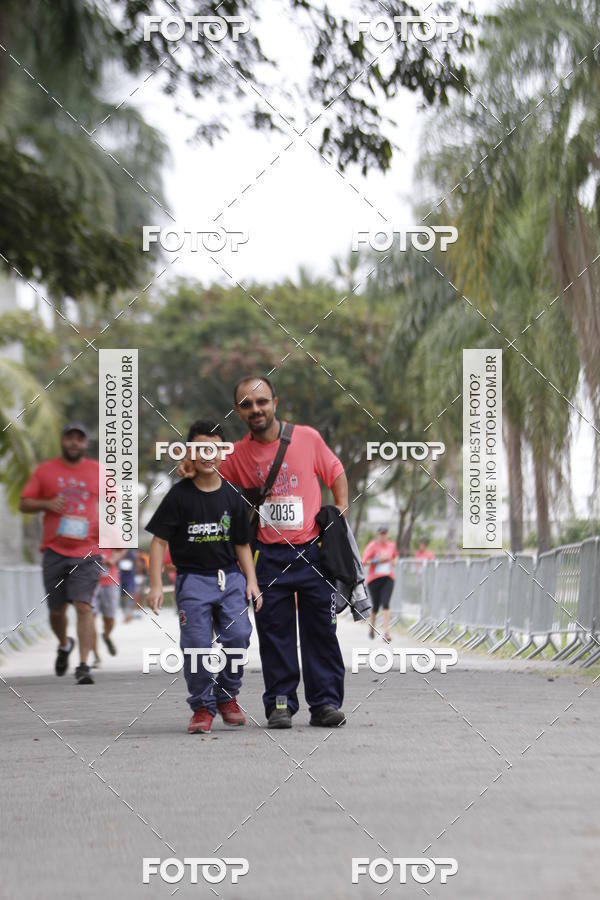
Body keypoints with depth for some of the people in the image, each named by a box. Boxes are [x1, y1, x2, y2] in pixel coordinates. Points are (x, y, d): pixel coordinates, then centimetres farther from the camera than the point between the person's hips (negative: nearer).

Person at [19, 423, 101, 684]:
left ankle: (83, 666, -15)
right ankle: (64, 644, 40)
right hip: (54, 550, 1)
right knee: (56, 610, 9)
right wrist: (47, 504, -11)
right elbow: (24, 504, 7)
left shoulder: (98, 471, 8)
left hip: (87, 551, -1)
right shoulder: (45, 471, 7)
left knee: (84, 606, -14)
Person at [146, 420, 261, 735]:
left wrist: (251, 581, 4)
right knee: (196, 644, -8)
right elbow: (159, 541, -2)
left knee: (238, 635, -12)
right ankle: (202, 707, 6)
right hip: (193, 579, -2)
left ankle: (227, 696, 10)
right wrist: (156, 585, -8)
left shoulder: (231, 496, 7)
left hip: (230, 576, 2)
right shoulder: (179, 495, -2)